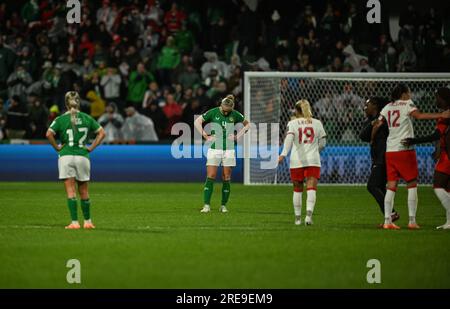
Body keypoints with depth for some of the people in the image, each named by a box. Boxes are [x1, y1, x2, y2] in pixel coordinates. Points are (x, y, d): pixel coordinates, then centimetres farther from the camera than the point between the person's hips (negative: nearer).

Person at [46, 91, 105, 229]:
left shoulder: (61, 119, -2)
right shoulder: (86, 118, 6)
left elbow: (49, 134, -14)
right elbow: (101, 132, 6)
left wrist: (57, 147, -3)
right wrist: (91, 148, 8)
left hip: (66, 156, -2)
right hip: (82, 156, 2)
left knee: (71, 191, -2)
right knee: (84, 191, 13)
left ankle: (74, 222, -9)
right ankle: (87, 221, 19)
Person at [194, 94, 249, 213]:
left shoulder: (235, 115, 1)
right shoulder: (213, 112, -4)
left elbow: (247, 124, 16)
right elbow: (197, 122, 2)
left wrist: (237, 136, 4)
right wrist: (206, 136, -3)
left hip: (229, 149, 2)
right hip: (214, 149, -2)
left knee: (226, 179, 2)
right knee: (211, 177, -9)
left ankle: (223, 206, 11)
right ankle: (206, 205, -9)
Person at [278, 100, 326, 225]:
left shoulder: (292, 123, 2)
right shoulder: (317, 123, 9)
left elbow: (289, 138, -15)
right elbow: (322, 143, 10)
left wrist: (283, 154, -25)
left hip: (297, 160, 0)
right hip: (313, 160, 0)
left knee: (297, 190, 12)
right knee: (311, 188, -8)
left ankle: (297, 217, 17)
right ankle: (309, 212, -29)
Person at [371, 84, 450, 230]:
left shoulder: (387, 107, 14)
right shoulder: (407, 104, -3)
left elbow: (377, 125, 14)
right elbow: (418, 115, -20)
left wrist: (372, 140, 31)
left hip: (390, 151, 6)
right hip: (405, 149, -6)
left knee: (391, 186, 6)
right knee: (412, 185, 1)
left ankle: (387, 221, 0)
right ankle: (412, 221, -5)